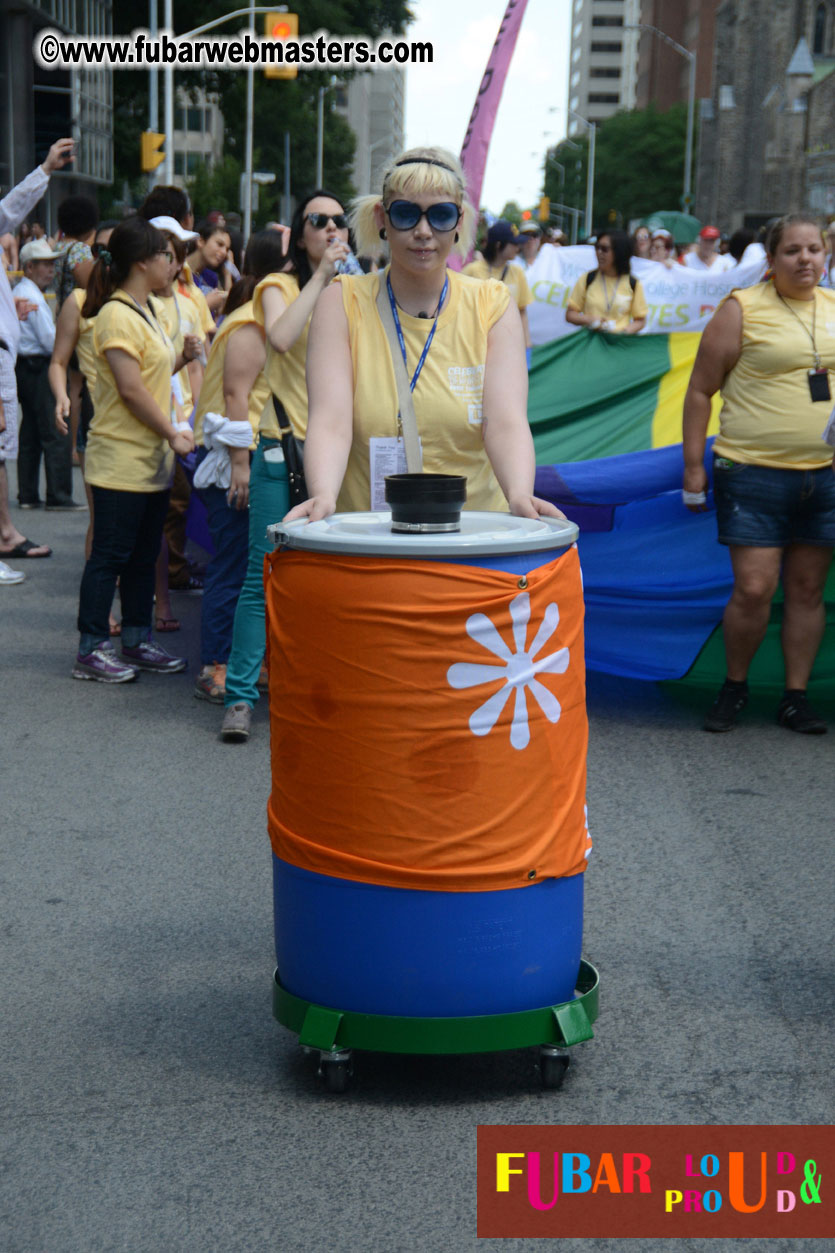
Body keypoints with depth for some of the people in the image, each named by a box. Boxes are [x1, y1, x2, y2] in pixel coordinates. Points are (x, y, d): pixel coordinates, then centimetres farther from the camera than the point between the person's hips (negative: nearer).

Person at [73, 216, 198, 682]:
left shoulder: (148, 310, 14)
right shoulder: (117, 315, -15)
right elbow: (130, 388, -19)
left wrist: (182, 358, 6)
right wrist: (172, 433, -16)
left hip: (153, 457, 9)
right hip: (121, 457, -9)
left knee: (144, 555, 13)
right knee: (110, 554, -4)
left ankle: (138, 641, 22)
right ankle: (91, 651, 3)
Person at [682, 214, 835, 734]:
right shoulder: (742, 310, -5)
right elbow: (700, 391, -3)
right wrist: (693, 467, -6)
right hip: (754, 474, -4)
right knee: (753, 589, -8)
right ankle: (735, 686, 15)